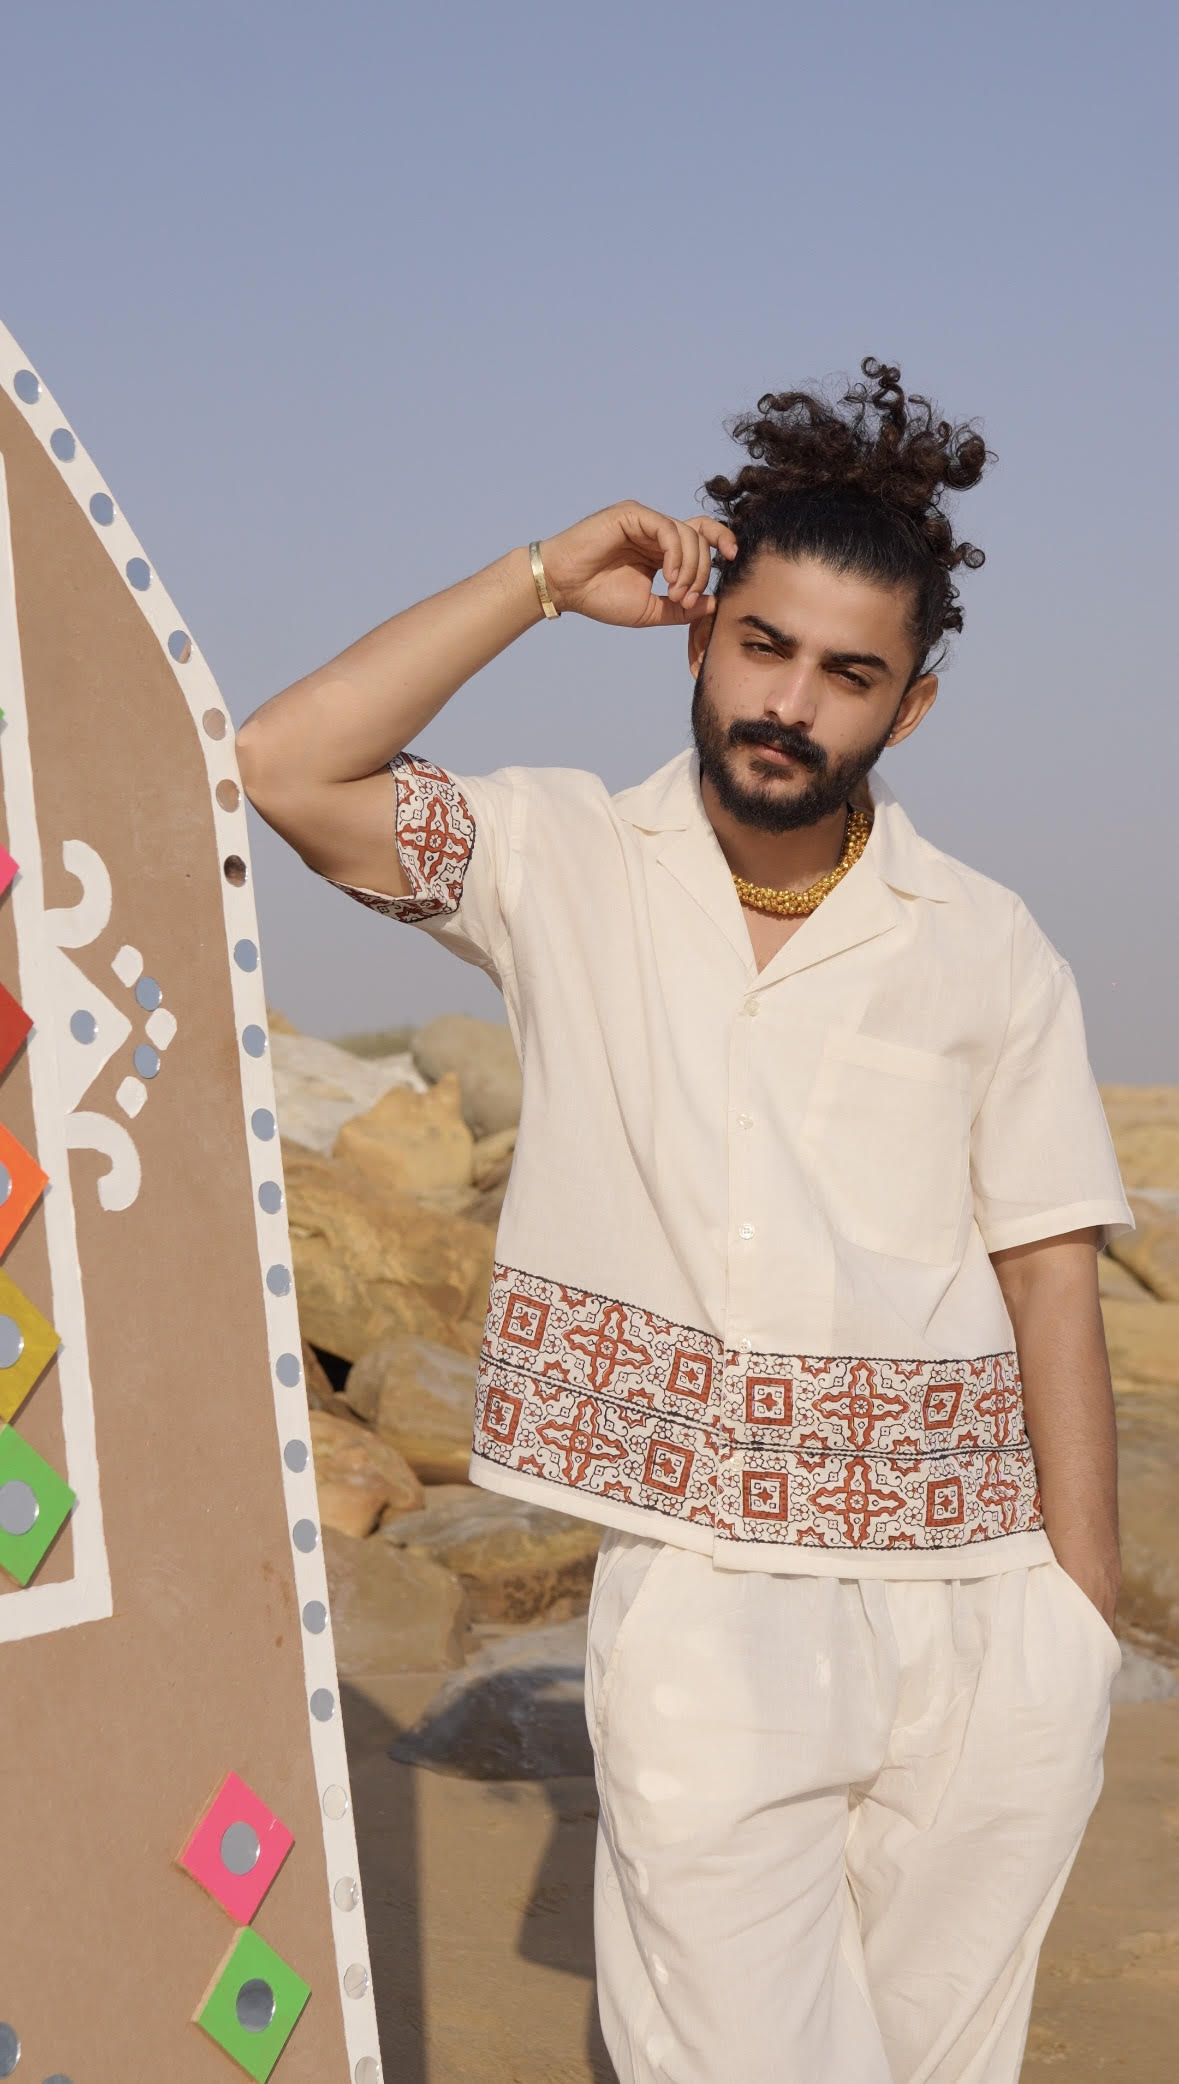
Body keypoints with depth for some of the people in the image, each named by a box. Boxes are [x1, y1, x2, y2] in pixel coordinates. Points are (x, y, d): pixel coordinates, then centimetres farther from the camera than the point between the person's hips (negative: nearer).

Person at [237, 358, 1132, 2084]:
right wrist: (545, 579, -6)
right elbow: (286, 767, -9)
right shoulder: (566, 870, 3)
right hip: (701, 1605, -1)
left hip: (977, 1620, 2)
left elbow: (1051, 1284, 2)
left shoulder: (987, 952, 3)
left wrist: (1088, 1624, -2)